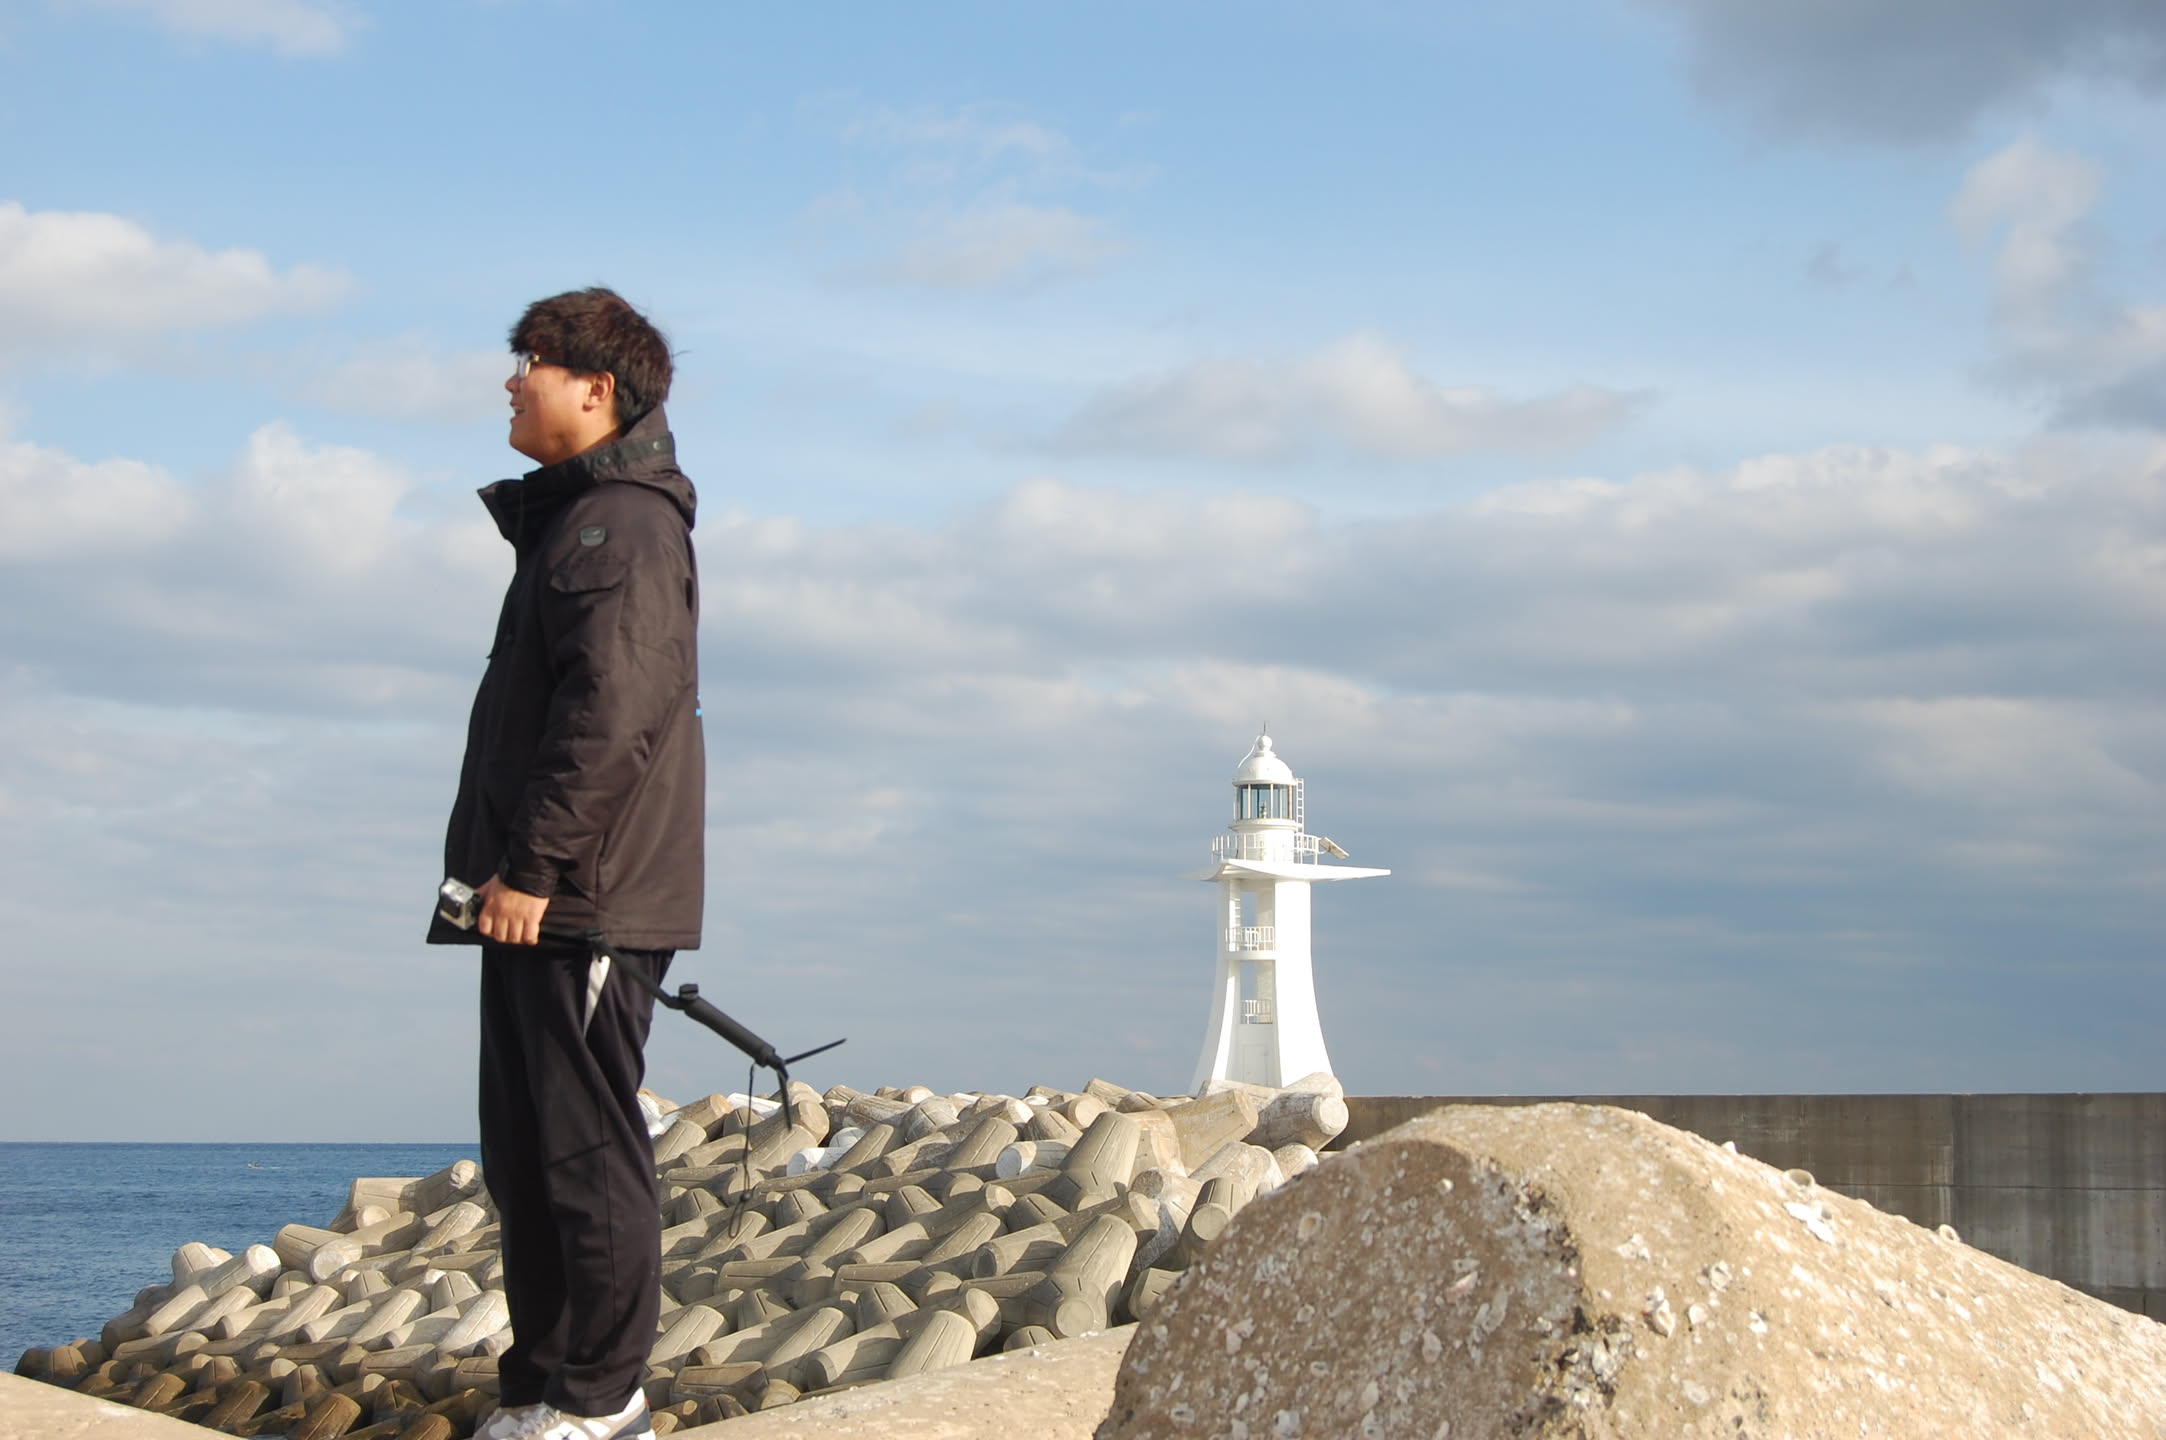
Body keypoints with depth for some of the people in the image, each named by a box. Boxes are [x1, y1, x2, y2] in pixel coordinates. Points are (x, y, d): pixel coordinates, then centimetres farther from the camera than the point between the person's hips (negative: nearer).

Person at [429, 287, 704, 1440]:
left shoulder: (625, 523, -12)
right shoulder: (564, 519, 21)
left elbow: (611, 713, -21)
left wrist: (534, 867, -22)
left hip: (586, 907, -10)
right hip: (539, 904, 10)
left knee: (586, 1151, -6)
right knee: (524, 1154, 12)